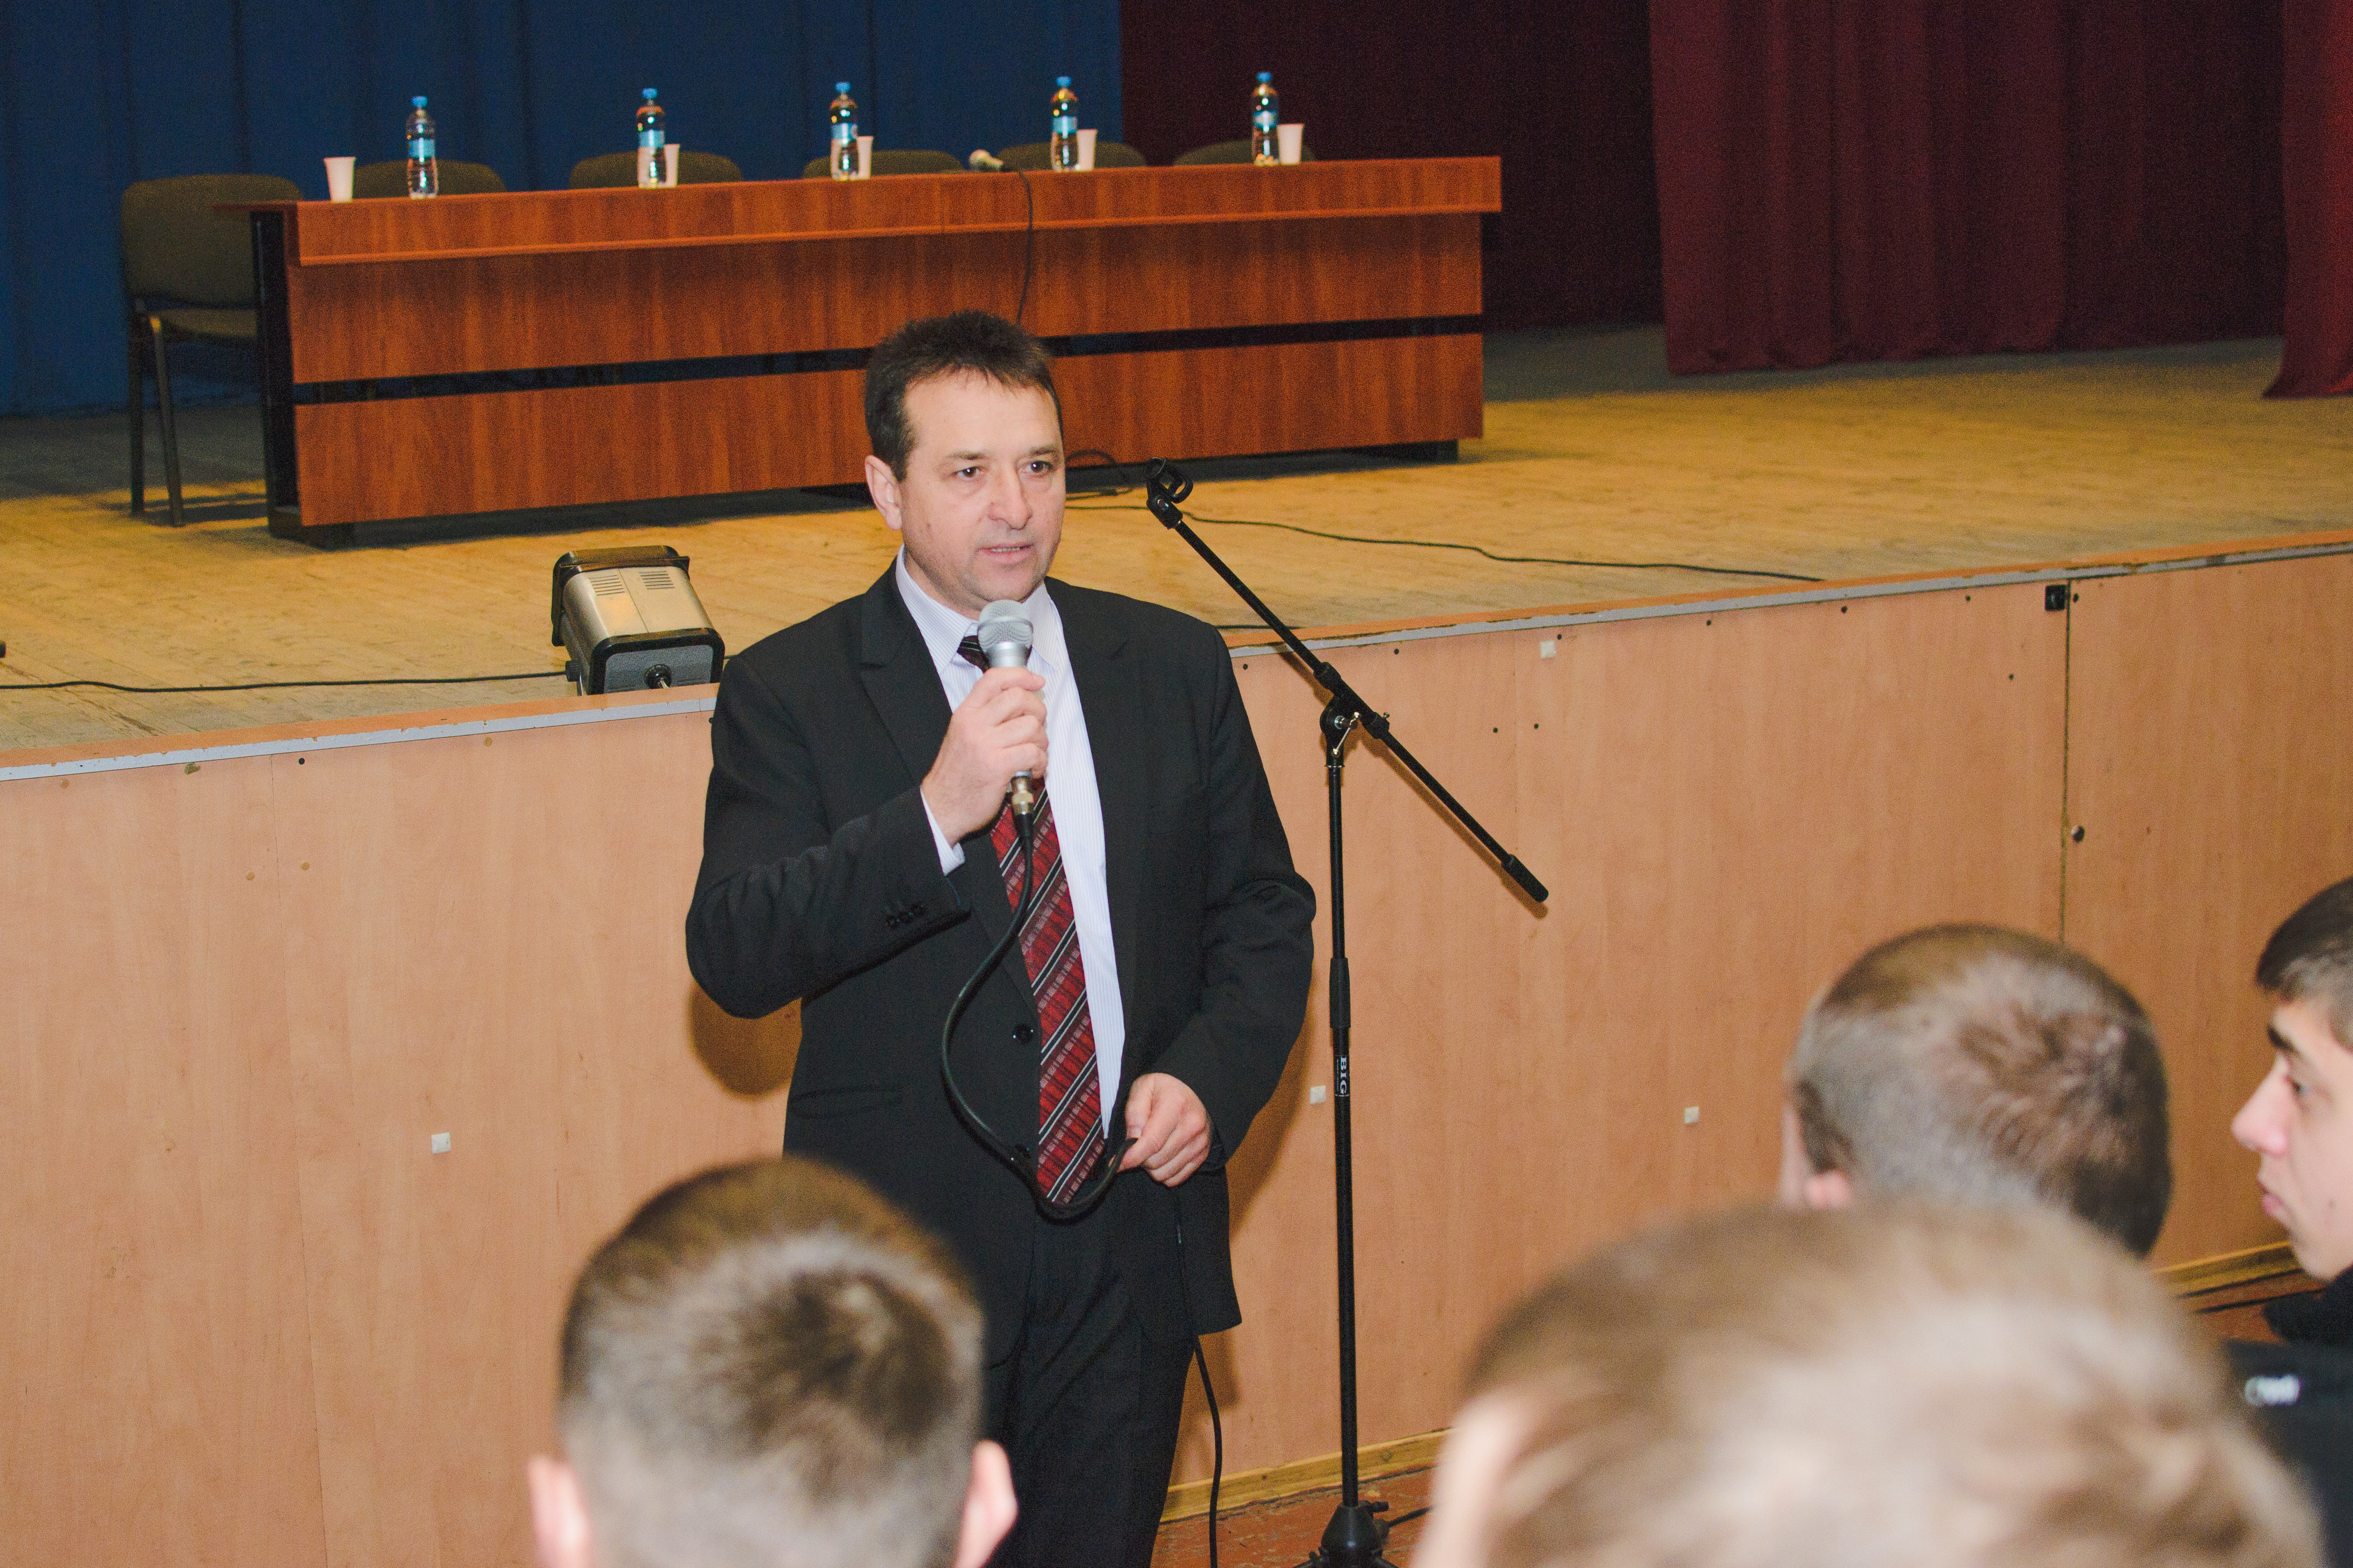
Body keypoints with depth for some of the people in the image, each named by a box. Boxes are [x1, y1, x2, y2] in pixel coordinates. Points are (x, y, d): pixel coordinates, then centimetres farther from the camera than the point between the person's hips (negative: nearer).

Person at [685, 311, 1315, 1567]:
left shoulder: (1174, 666, 6)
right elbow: (731, 958, -17)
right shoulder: (787, 694, -6)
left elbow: (1263, 912, 11)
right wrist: (935, 813, -29)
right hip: (907, 1253, -3)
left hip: (1128, 1240, 3)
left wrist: (1209, 1077, -7)